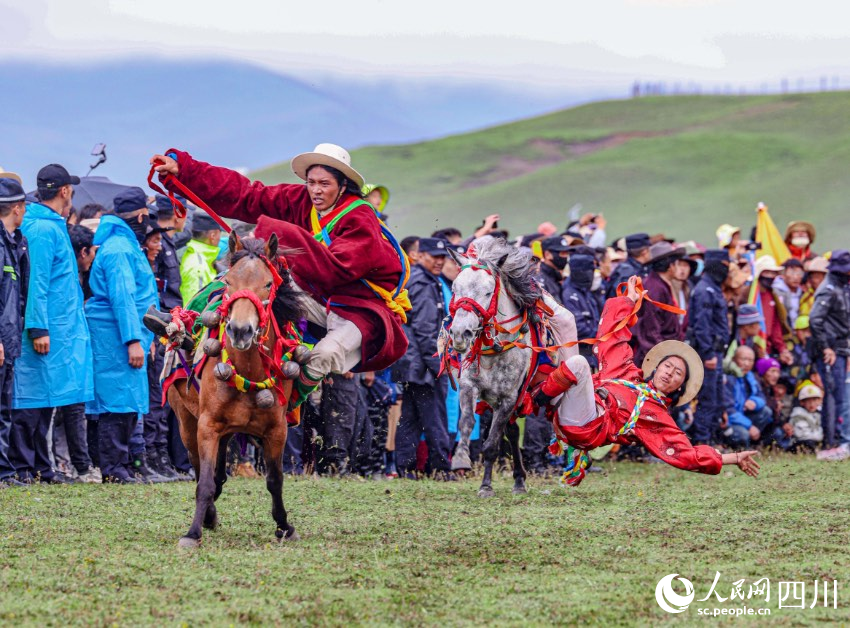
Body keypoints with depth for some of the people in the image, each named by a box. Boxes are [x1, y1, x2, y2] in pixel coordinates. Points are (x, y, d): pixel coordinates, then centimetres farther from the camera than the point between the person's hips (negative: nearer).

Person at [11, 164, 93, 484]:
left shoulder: (52, 226, 17)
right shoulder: (44, 229, -14)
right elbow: (37, 281, -19)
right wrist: (38, 328, -22)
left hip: (57, 328, 10)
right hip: (47, 330, -10)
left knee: (42, 399, 12)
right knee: (34, 398, -7)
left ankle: (40, 466, 17)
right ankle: (23, 467, -5)